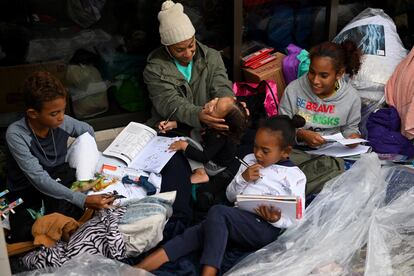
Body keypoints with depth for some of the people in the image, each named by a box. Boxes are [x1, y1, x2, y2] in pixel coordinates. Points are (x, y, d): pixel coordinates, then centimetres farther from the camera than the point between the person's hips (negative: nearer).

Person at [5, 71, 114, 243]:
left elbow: (88, 131, 11)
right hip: (27, 191, -2)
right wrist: (83, 200, -39)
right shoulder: (16, 134, -25)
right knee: (23, 236, -25)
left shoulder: (63, 122, -13)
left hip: (59, 180, 3)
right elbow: (39, 179, -31)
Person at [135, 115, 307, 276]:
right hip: (239, 221, 5)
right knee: (201, 230, -23)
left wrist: (276, 219, -21)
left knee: (218, 212, -30)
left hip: (265, 229, -5)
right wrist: (242, 179, -1)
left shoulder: (295, 176, 3)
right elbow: (230, 196, 19)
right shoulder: (250, 160, 18)